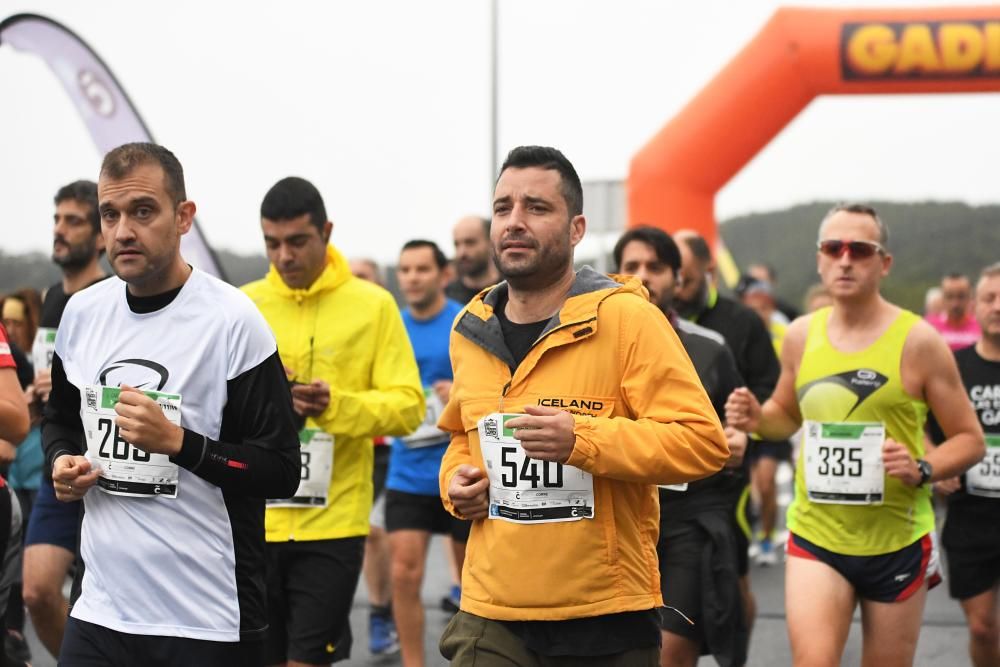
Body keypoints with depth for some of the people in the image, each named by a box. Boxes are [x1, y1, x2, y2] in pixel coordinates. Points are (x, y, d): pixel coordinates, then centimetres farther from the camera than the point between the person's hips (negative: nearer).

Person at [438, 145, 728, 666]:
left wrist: (582, 439, -25)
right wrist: (454, 480, 6)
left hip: (609, 618, -4)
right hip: (493, 615, 4)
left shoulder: (627, 318, -9)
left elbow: (703, 440, -15)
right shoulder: (470, 330, 9)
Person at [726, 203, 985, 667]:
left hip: (898, 541, -2)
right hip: (814, 536, 2)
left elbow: (970, 439, -4)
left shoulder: (917, 340, -9)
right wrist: (756, 418, -3)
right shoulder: (801, 335, 2)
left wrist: (922, 469, -23)